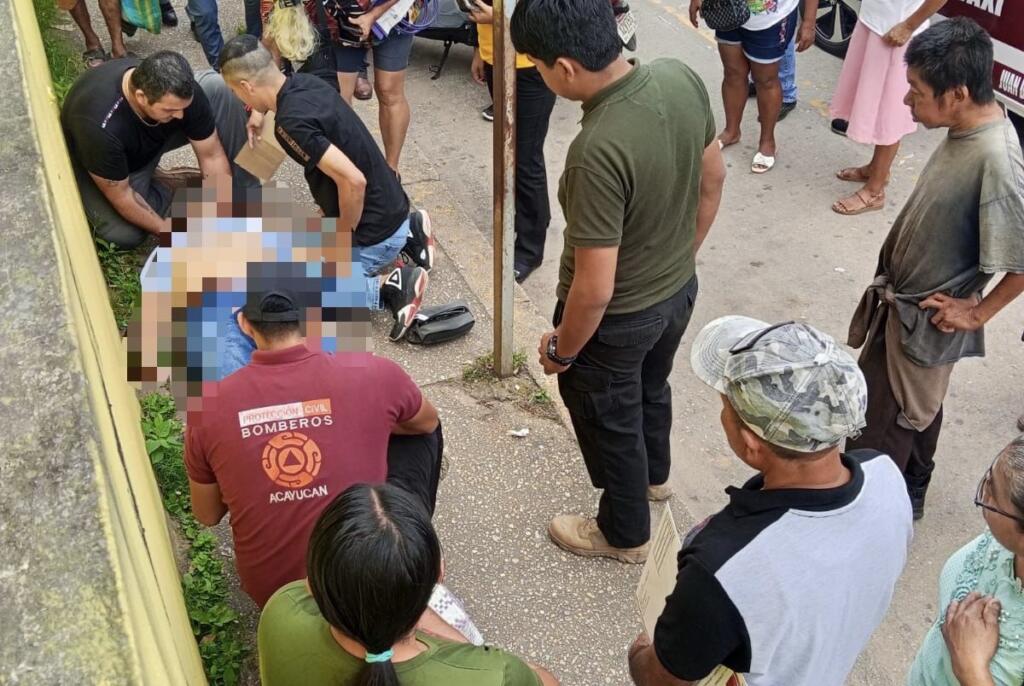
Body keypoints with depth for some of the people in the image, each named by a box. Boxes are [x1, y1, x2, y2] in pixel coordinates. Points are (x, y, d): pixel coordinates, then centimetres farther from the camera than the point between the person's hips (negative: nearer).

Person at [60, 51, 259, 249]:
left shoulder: (181, 91, -30)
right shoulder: (100, 125, -42)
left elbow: (212, 155, -19)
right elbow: (120, 195, -28)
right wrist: (163, 228, -19)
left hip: (153, 140, 3)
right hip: (97, 163, -3)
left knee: (217, 87, -19)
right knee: (124, 234, -26)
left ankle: (246, 192, -8)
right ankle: (167, 185, 5)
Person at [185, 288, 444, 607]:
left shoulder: (209, 405, -12)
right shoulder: (371, 374, -16)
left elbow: (207, 516, 4)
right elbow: (428, 421, 7)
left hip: (271, 592, 2)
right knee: (421, 434, 16)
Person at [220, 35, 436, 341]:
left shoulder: (292, 121, -26)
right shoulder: (301, 81, 2)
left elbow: (353, 181, -33)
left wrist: (343, 236, -18)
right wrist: (260, 110, 16)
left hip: (373, 232, -9)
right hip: (389, 209, 9)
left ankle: (386, 285, -4)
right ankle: (406, 232, 20)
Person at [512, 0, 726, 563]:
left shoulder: (598, 152, -38)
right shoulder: (681, 78, -14)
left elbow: (595, 289, -30)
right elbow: (712, 180, 2)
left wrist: (560, 349, -11)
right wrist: (680, 256, 16)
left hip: (618, 319, -7)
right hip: (679, 291, 7)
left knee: (610, 425, 20)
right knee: (652, 389, 33)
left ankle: (624, 534, 46)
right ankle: (654, 475, 62)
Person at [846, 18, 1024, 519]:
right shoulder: (963, 131, -5)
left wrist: (978, 312, -16)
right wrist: (892, 284, 11)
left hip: (926, 321, -8)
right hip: (906, 298, 9)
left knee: (883, 422, 8)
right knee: (917, 405, 26)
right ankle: (910, 491, 47)